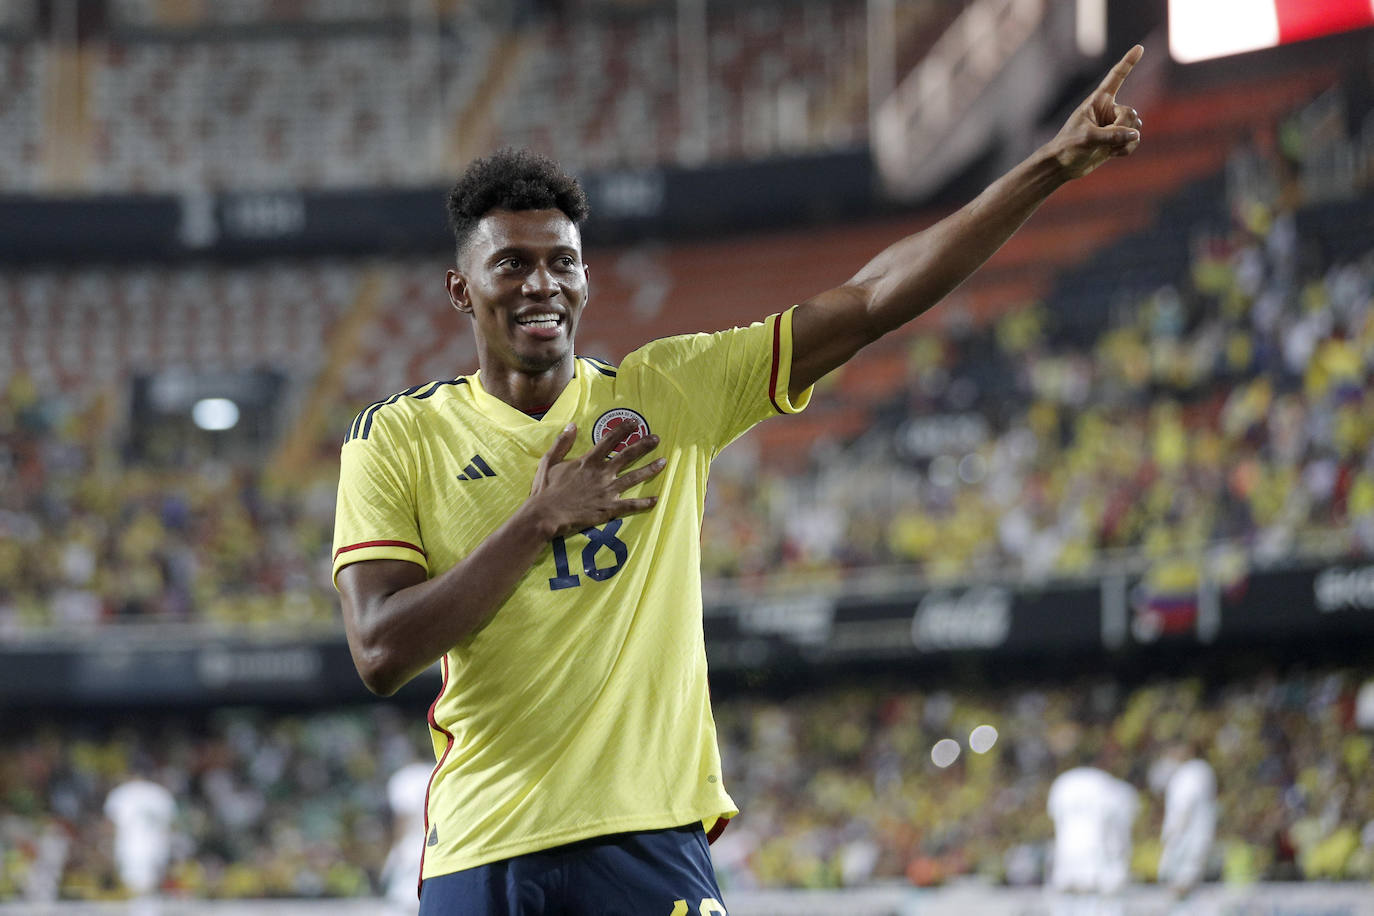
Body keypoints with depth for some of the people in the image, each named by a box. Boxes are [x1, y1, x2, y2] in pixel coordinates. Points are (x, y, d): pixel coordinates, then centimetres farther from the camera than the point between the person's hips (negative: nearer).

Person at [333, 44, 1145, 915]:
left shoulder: (668, 393, 8)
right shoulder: (394, 440, 4)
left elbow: (871, 302, 4)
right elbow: (382, 653, -6)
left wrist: (1051, 165, 0)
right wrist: (539, 523, -10)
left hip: (649, 840, 0)